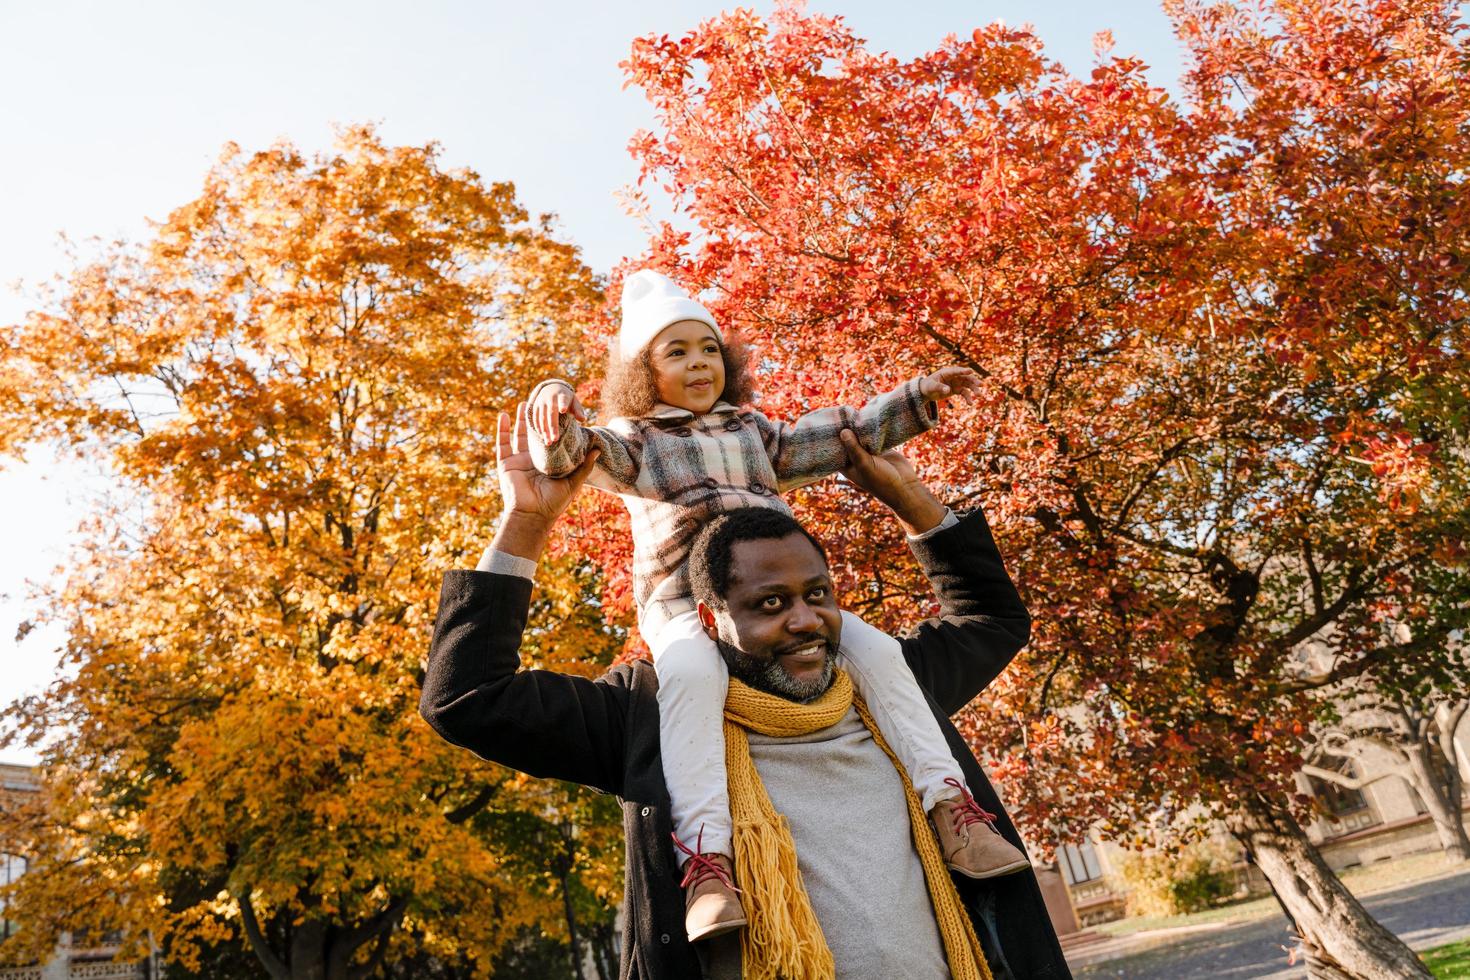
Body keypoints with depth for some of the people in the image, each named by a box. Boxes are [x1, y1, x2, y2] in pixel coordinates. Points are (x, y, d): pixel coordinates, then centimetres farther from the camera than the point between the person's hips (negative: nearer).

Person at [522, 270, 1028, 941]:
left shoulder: (753, 430, 26)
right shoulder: (635, 439, 12)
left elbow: (834, 439, 28)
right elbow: (575, 454, -8)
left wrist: (917, 399, 22)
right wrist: (557, 416, -33)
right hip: (685, 609, -4)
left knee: (877, 653, -15)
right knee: (691, 678, -37)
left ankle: (949, 805, -11)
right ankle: (707, 858, -43)